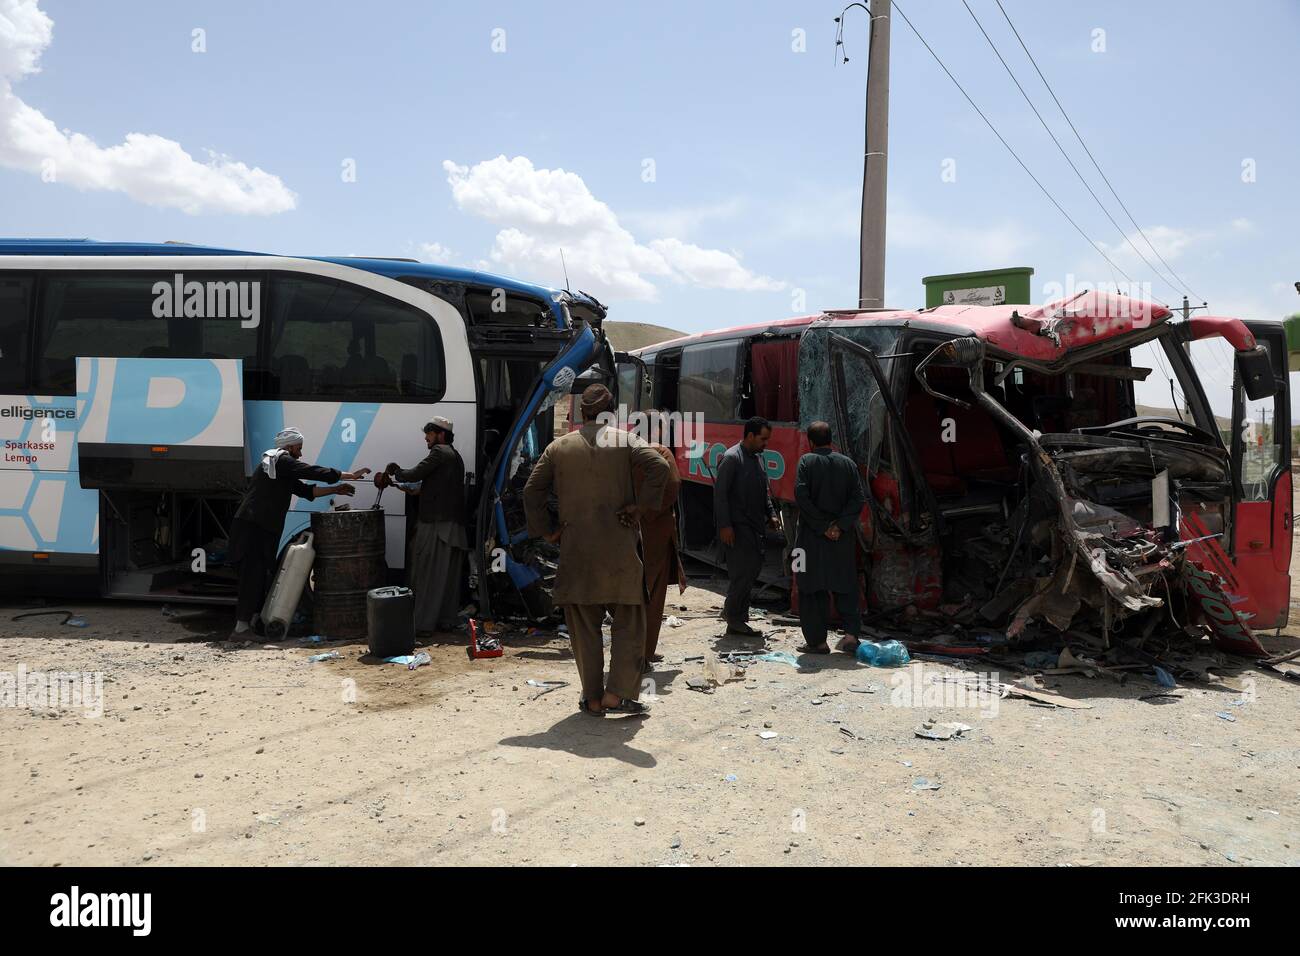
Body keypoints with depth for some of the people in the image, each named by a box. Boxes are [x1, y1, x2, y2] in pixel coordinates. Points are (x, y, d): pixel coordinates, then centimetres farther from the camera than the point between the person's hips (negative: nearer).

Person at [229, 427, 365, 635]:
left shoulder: (282, 468, 26)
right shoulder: (282, 460, -5)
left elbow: (305, 490, 24)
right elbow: (315, 472, -11)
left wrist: (335, 490, 18)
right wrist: (352, 476, -6)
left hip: (262, 527, 10)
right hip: (253, 525, -10)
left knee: (260, 573, 13)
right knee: (254, 573, -9)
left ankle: (254, 616, 20)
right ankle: (243, 622, -8)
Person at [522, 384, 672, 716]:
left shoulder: (558, 447, 7)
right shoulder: (624, 440, 1)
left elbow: (532, 491, 4)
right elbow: (660, 467, -14)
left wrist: (547, 530, 10)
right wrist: (639, 506, -7)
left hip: (575, 549, 2)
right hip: (619, 548, -2)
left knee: (584, 626, 10)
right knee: (628, 622, 8)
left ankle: (593, 698, 14)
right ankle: (616, 694, 3)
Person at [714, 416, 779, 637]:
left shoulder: (758, 457, 15)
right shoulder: (731, 457, -11)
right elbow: (720, 492, -15)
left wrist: (771, 514, 12)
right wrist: (724, 526, -19)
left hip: (754, 525, 9)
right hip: (737, 526, -9)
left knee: (754, 567, 9)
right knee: (744, 570, -8)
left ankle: (732, 612, 22)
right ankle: (734, 620, 5)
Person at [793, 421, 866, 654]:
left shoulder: (807, 461, -5)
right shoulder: (848, 463, 5)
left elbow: (801, 497, -15)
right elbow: (858, 499, -3)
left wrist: (822, 527, -11)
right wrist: (839, 525, -7)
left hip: (812, 537, -3)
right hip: (843, 538, 3)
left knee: (813, 590, 5)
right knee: (844, 586, 14)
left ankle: (818, 641, 8)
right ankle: (851, 634, 6)